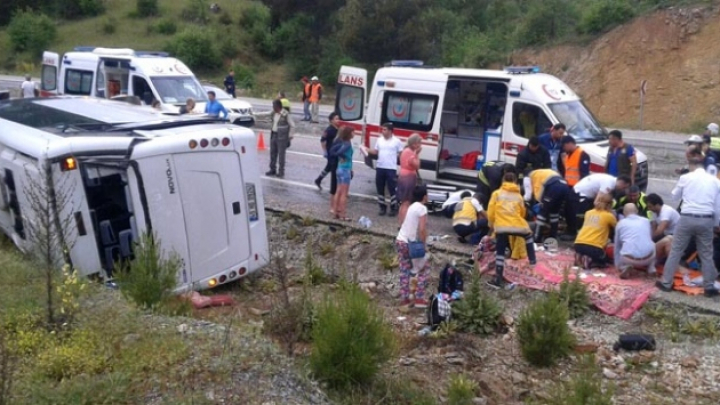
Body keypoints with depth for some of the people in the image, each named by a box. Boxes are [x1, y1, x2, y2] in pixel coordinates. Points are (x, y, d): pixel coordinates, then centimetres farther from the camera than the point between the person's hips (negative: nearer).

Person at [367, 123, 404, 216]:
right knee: (380, 189, 9)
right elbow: (375, 152, 13)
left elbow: (401, 154, -1)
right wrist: (367, 150, -1)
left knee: (392, 189, -1)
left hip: (391, 169, -4)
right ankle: (382, 207, 20)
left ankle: (393, 208, 9)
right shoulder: (379, 140, 8)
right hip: (380, 167, 5)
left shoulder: (397, 141, -4)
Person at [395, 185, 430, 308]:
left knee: (404, 271, 13)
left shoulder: (411, 207, 13)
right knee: (423, 269, 7)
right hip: (411, 243, -8)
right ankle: (419, 299, 5)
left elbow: (404, 224, 13)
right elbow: (422, 229, -19)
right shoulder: (422, 208, -11)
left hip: (400, 241, 8)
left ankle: (405, 299, 16)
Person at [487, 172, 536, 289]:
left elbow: (490, 212, 5)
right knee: (528, 235, 33)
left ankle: (498, 279, -6)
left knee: (500, 252, 4)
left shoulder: (496, 193, 10)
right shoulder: (519, 196, 17)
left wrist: (492, 225, 19)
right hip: (518, 226, 2)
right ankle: (532, 260, 39)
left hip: (501, 227, -2)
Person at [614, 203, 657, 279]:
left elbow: (617, 246, 20)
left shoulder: (621, 223, 14)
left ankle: (625, 267, -1)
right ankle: (651, 268, 16)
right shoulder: (646, 221, 19)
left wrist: (617, 265, 31)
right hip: (648, 258, 2)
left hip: (629, 259, -2)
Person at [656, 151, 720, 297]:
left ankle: (666, 282, 12)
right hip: (706, 220, 2)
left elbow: (675, 196, 13)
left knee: (675, 251, 8)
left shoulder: (685, 178, -2)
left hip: (687, 218, -2)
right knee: (706, 254, 13)